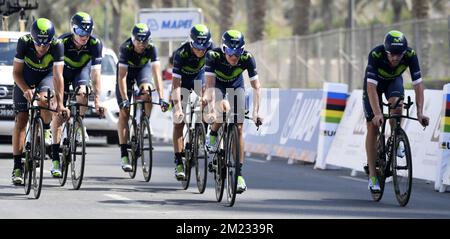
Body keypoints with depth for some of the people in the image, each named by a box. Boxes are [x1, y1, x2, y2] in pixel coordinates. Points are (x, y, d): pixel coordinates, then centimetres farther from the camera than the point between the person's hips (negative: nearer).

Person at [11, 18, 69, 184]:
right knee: (21, 120, -9)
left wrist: (60, 103, -39)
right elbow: (16, 72, -21)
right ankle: (17, 167, -5)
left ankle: (46, 130, -2)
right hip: (25, 78, 1)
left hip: (46, 76, -1)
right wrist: (26, 90, -37)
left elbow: (58, 75, -33)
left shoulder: (57, 46, -30)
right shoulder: (24, 43, -28)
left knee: (43, 100, -34)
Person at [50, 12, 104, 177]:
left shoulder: (95, 44, -28)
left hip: (82, 69, 1)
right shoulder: (62, 42, -32)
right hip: (64, 70, -1)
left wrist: (97, 99, -33)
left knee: (82, 92, -32)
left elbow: (96, 73, -28)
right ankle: (55, 160, -4)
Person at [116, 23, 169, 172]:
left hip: (143, 68, 1)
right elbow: (122, 76, -37)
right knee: (124, 112, -9)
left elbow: (157, 74, -36)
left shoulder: (151, 49, -31)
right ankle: (124, 155, -8)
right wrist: (125, 99, -45)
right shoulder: (125, 48, -35)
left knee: (147, 91, -32)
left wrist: (161, 98, -45)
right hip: (127, 70, -1)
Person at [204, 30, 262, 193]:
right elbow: (210, 85, -41)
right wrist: (211, 110, -51)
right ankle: (213, 135, -4)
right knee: (225, 108, -35)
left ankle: (239, 174, -6)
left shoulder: (247, 58, -30)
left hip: (236, 87, 2)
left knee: (238, 128, -9)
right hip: (217, 86, -2)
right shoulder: (213, 56, -35)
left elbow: (256, 87, -28)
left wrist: (256, 112, -37)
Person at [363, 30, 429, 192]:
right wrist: (377, 114, -51)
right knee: (373, 127, -7)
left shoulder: (410, 55, -33)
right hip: (375, 83, -1)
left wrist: (420, 112, -40)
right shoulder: (376, 55, -39)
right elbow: (371, 87, -42)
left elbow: (418, 84, -31)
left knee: (397, 104, -32)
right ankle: (372, 176, -1)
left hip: (394, 81, 1)